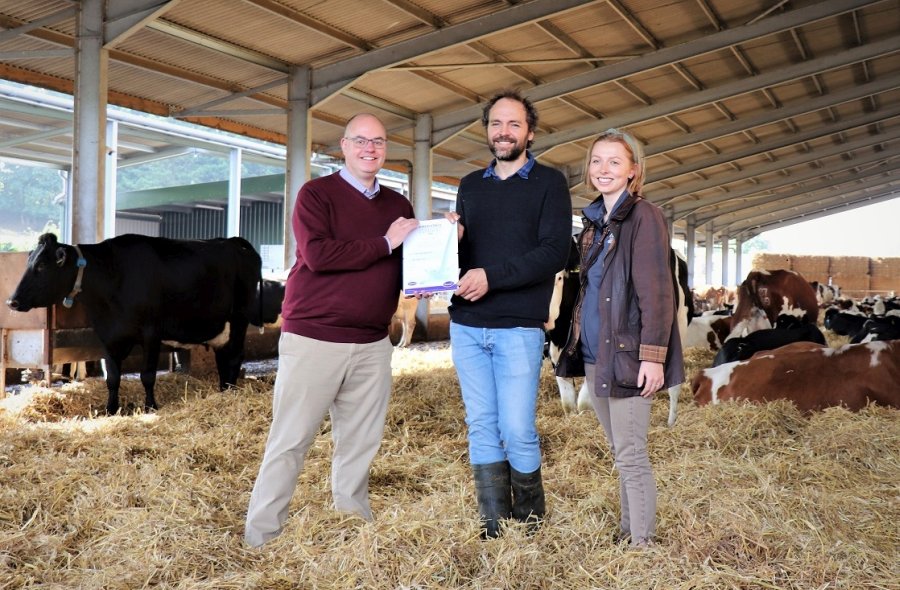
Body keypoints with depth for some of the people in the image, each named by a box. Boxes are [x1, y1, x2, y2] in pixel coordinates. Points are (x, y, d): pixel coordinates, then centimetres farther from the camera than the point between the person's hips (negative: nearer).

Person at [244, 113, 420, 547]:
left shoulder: (399, 206, 15)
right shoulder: (317, 194, -2)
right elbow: (317, 254, -17)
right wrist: (384, 243, -13)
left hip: (372, 345, 5)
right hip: (313, 338, -5)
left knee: (360, 443, 8)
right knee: (289, 441, 0)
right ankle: (260, 538, 11)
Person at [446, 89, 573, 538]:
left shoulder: (549, 183, 2)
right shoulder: (470, 186, 17)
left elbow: (555, 252, -10)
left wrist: (492, 277, -19)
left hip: (518, 327, -4)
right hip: (466, 326, 5)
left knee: (517, 430, -3)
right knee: (481, 427, 6)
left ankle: (530, 518, 20)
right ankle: (493, 527, 17)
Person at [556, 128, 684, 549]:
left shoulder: (643, 217, -10)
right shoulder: (594, 221, 14)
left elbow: (656, 292, -16)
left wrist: (653, 355, -21)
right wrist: (575, 342, 16)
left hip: (626, 354, -8)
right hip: (594, 355, 8)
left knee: (630, 455, -3)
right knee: (619, 452, 16)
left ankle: (642, 543, 8)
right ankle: (626, 531, 27)